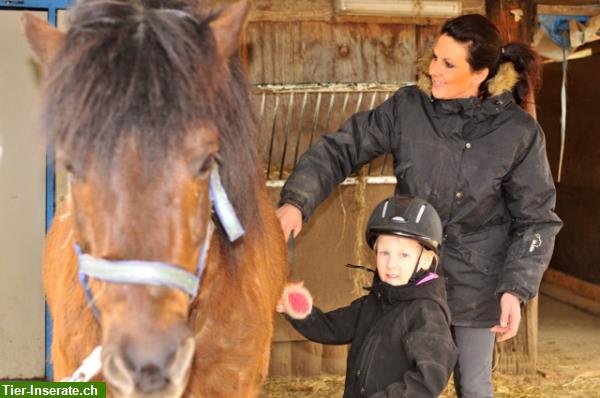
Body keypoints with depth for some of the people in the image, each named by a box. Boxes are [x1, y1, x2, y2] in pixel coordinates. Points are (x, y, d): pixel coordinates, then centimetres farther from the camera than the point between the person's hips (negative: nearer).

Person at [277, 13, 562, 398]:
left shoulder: (519, 132, -12)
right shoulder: (408, 108, -9)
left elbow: (536, 219, -7)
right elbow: (341, 149, -7)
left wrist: (516, 289, -17)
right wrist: (296, 201, -22)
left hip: (475, 280, -1)